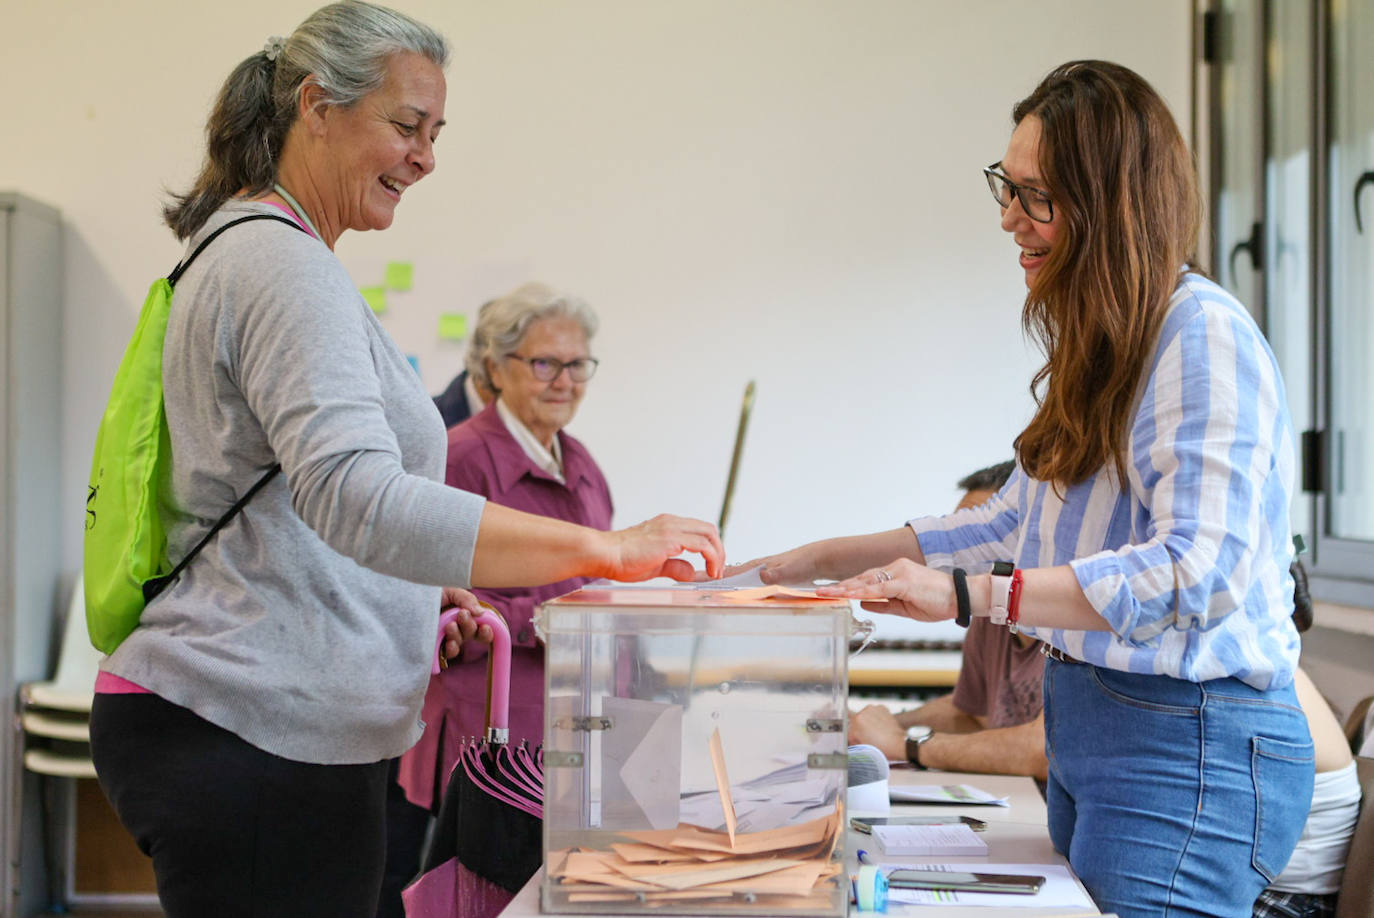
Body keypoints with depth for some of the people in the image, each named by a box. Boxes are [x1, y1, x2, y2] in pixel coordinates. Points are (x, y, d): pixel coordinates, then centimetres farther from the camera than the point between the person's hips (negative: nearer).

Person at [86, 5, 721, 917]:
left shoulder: (246, 254, 20)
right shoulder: (286, 267, -14)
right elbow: (358, 499, -28)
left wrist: (426, 599, 15)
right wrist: (602, 549, -29)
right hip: (253, 735, -10)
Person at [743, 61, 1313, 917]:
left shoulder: (1204, 337, -16)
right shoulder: (1098, 346, 14)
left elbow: (1193, 572, -25)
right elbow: (1018, 521, 21)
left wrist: (963, 596, -28)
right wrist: (822, 561, 17)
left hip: (1190, 748, -9)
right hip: (1084, 724, 9)